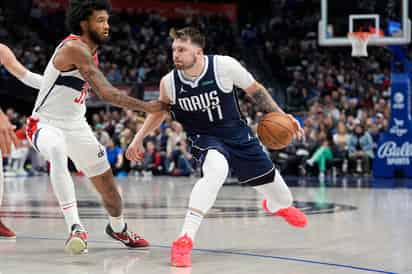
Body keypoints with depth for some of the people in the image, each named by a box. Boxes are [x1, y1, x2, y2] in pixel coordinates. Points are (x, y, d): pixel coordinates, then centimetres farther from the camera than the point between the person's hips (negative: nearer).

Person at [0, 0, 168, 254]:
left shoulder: (90, 52, 6)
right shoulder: (74, 48, -23)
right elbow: (106, 93, -28)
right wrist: (146, 107, -27)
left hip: (76, 126, 9)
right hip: (46, 123, -9)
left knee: (107, 184, 12)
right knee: (57, 153, -41)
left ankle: (118, 228, 41)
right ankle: (76, 228, -46)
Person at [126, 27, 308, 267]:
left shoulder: (224, 66, -22)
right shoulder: (169, 82, -15)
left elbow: (255, 90, -6)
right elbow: (160, 111, 8)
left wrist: (281, 116, -8)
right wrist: (139, 139, 7)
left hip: (236, 132, 1)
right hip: (204, 137, -1)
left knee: (275, 190, 16)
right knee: (216, 170, -39)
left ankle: (278, 206, 60)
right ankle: (185, 240, -38)